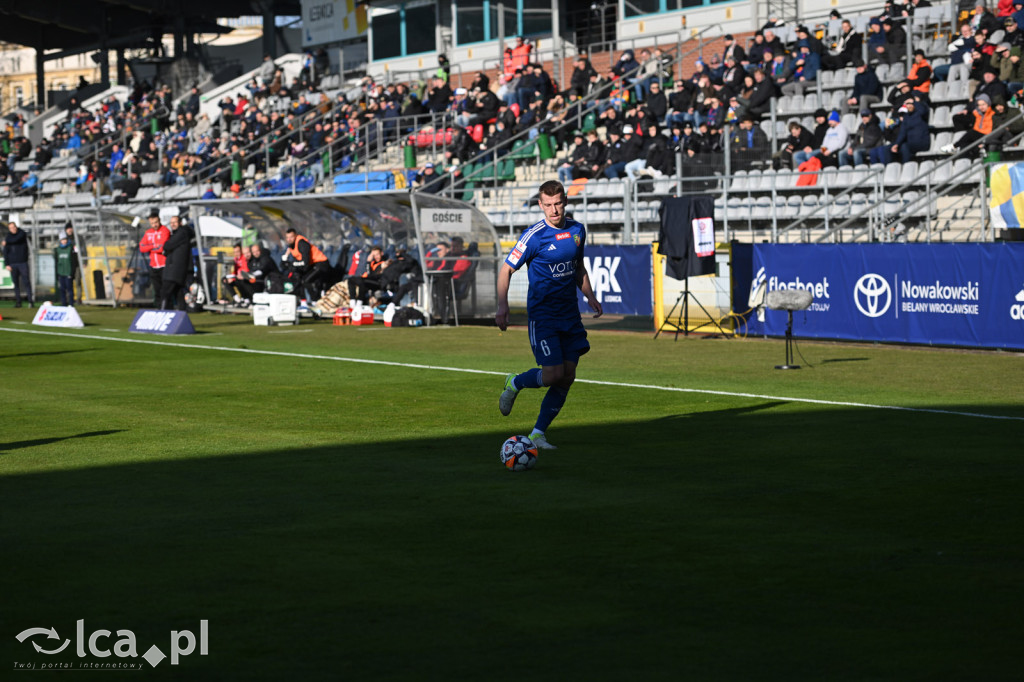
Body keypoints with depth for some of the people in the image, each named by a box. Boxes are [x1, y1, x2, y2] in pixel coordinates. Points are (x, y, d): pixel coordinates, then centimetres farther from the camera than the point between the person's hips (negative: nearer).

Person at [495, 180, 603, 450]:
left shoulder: (577, 230, 7)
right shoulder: (534, 236, -12)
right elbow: (506, 269, -7)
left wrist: (590, 296, 10)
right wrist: (502, 304, -19)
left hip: (570, 314, 6)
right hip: (542, 314, -6)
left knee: (567, 377, 0)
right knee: (553, 374, -14)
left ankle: (538, 433, 10)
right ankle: (515, 384, 17)